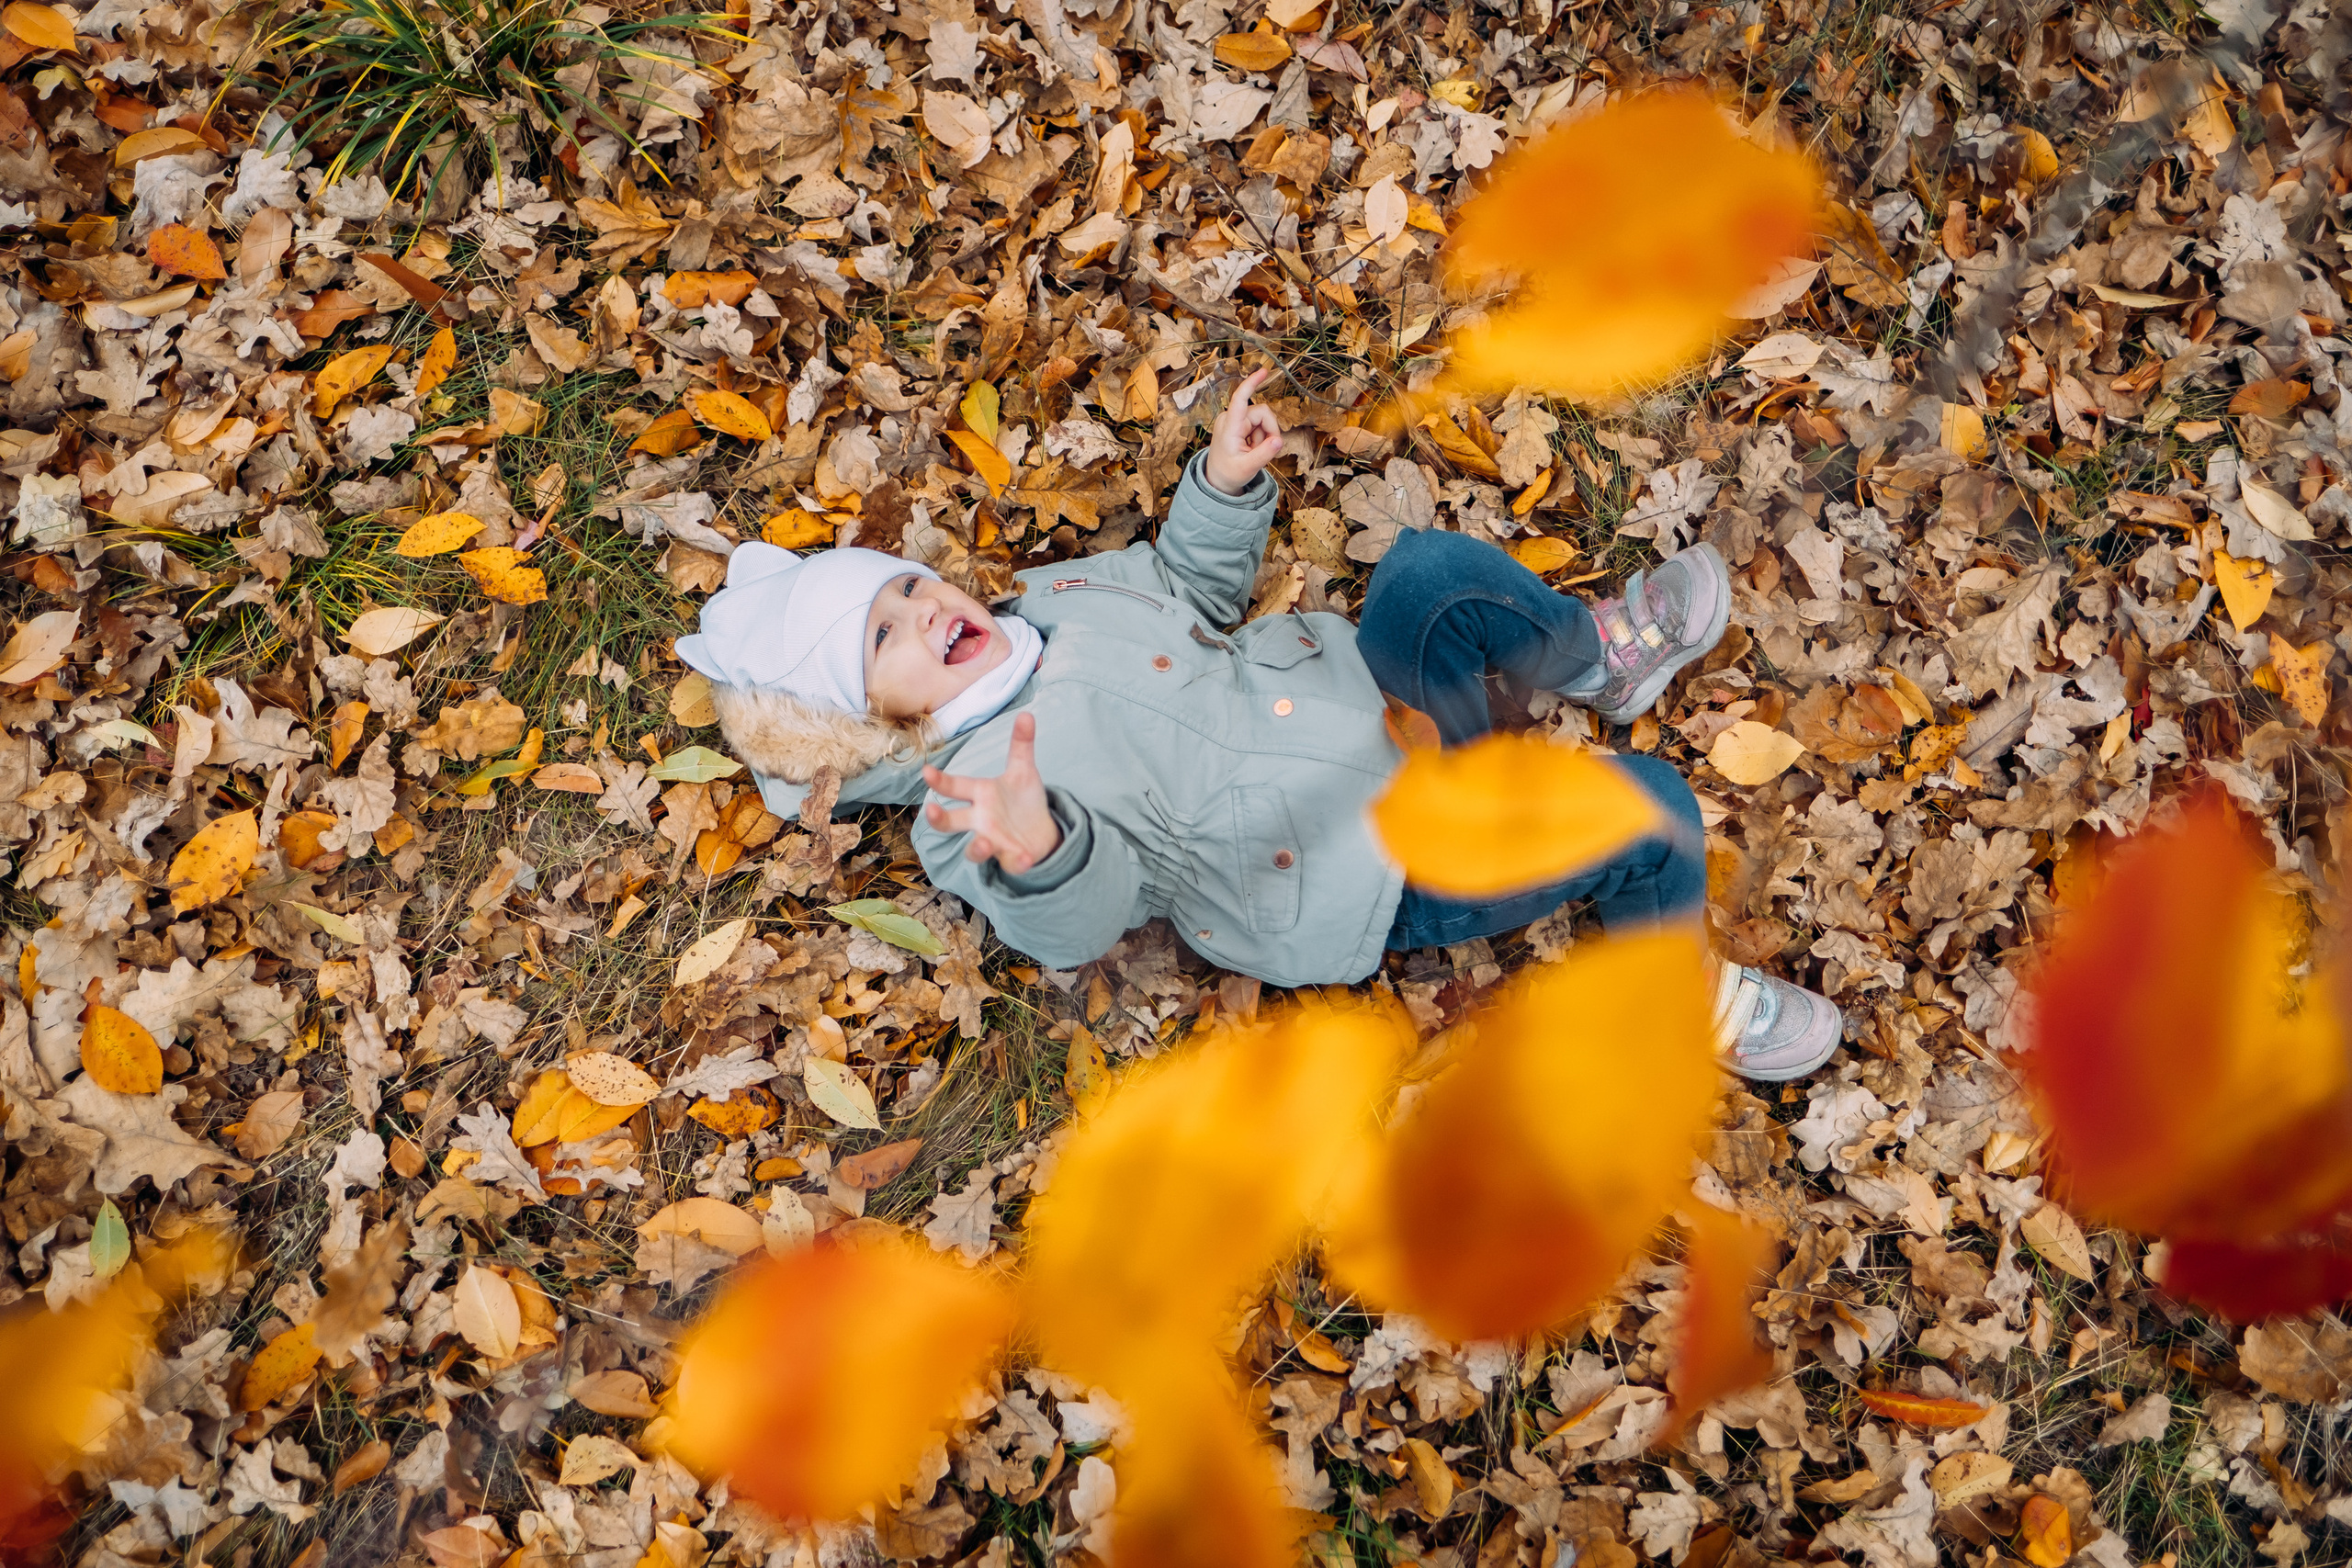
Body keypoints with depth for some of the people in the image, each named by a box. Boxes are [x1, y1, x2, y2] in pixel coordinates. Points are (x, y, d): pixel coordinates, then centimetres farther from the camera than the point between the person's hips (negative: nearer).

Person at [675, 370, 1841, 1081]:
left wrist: (1223, 488, 6)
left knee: (1432, 568, -14)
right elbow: (1080, 921, -29)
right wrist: (1038, 853, -52)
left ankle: (1603, 658, 13)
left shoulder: (1053, 601, 11)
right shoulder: (966, 806, -12)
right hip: (1377, 880, -8)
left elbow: (1197, 586, 24)